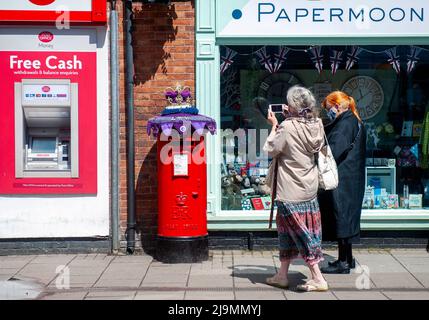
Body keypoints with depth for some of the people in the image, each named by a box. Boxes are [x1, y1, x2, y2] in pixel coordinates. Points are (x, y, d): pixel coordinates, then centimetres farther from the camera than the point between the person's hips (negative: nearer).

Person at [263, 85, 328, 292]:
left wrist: (274, 126, 1)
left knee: (299, 232, 0)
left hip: (291, 191, -7)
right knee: (286, 228, 17)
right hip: (310, 187, 7)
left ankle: (318, 279, -1)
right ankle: (282, 275, 27)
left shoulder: (287, 127, -19)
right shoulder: (317, 125, -1)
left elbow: (270, 150, -10)